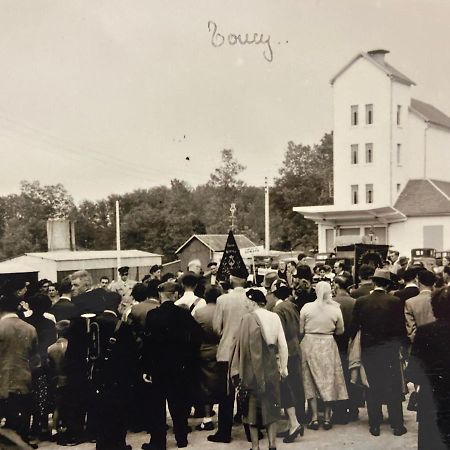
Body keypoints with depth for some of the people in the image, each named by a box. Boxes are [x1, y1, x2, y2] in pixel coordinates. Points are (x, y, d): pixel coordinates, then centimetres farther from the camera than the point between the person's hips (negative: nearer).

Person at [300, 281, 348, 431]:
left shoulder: (307, 307, -8)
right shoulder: (335, 309, -7)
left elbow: (300, 330, -3)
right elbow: (340, 331, 3)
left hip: (309, 344, 0)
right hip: (328, 345, 0)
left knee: (311, 381, 8)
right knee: (328, 380, 11)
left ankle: (314, 418, 6)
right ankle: (327, 417, 13)